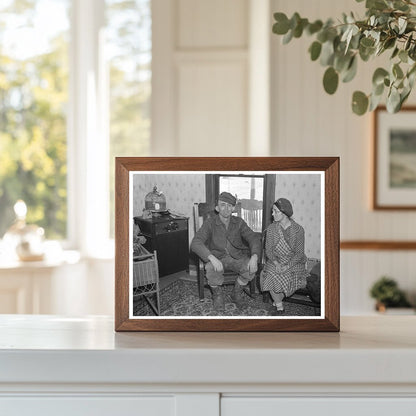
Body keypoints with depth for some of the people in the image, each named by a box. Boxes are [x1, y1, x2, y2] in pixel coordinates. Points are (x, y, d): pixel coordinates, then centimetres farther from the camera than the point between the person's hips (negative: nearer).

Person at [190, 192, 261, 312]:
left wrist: (254, 256, -28)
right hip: (217, 258, -2)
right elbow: (195, 243, -20)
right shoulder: (210, 223, -9)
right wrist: (212, 258, -36)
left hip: (237, 257, 2)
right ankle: (217, 295, -3)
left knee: (251, 267, -27)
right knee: (211, 269, -36)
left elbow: (254, 238, -6)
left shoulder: (238, 222, 1)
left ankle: (236, 293, 3)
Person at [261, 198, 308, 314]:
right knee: (271, 276, -27)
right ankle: (279, 307, -10)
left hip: (293, 262, -1)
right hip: (275, 261, 1)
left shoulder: (298, 229, -7)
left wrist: (287, 266, -22)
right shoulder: (271, 228, 1)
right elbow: (268, 250, 0)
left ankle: (277, 300, 0)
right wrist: (276, 263, -19)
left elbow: (299, 253, -7)